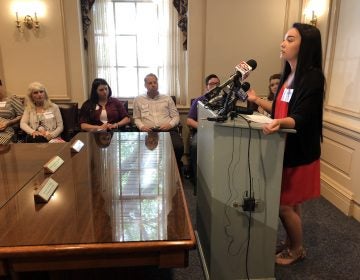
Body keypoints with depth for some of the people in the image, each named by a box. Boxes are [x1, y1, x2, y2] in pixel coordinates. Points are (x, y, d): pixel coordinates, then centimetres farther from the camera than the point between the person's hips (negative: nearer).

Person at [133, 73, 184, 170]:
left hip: (168, 130, 1)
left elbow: (176, 116, 15)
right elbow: (136, 118, 18)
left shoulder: (167, 98, 20)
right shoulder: (138, 100, 20)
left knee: (179, 147, -30)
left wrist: (170, 124, -7)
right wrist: (141, 126, -4)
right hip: (148, 131, 0)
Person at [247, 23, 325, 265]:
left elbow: (301, 118, -25)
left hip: (299, 152, -8)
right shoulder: (289, 75, 9)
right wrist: (257, 100, 14)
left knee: (285, 205, 3)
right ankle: (291, 244, 36)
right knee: (290, 204, 18)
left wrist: (280, 123, -45)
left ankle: (297, 250, 27)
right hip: (284, 148, 8)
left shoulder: (313, 77, -18)